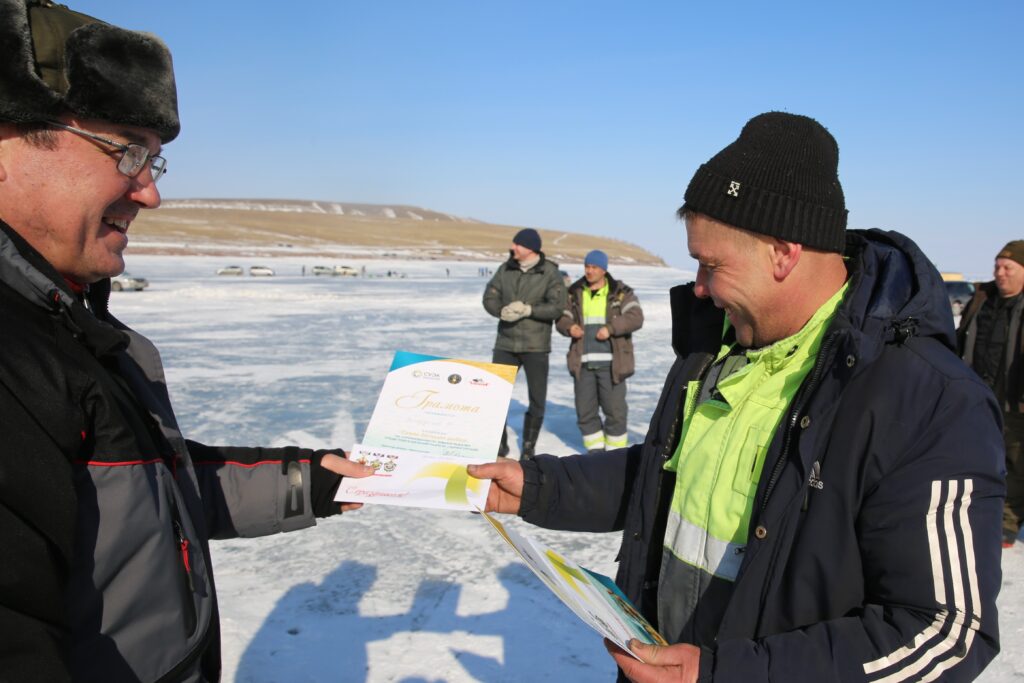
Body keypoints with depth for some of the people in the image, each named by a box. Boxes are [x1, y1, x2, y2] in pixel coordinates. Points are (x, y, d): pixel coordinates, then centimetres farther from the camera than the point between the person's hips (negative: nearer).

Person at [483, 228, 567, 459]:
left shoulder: (550, 273, -6)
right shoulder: (506, 269, 6)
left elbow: (557, 307, -13)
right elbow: (489, 297, 4)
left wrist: (528, 310, -24)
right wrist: (502, 311, -17)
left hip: (536, 346, -3)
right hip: (506, 342, 3)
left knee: (537, 400, 4)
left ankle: (528, 448, 20)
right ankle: (499, 444, 20)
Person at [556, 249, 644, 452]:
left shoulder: (621, 292, 0)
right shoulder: (575, 293, 10)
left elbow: (636, 318, -10)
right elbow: (562, 318, 12)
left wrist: (610, 328, -22)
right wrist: (569, 327, -11)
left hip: (611, 363, -3)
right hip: (582, 363, 3)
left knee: (615, 410, 1)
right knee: (585, 411, 9)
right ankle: (595, 450, 25)